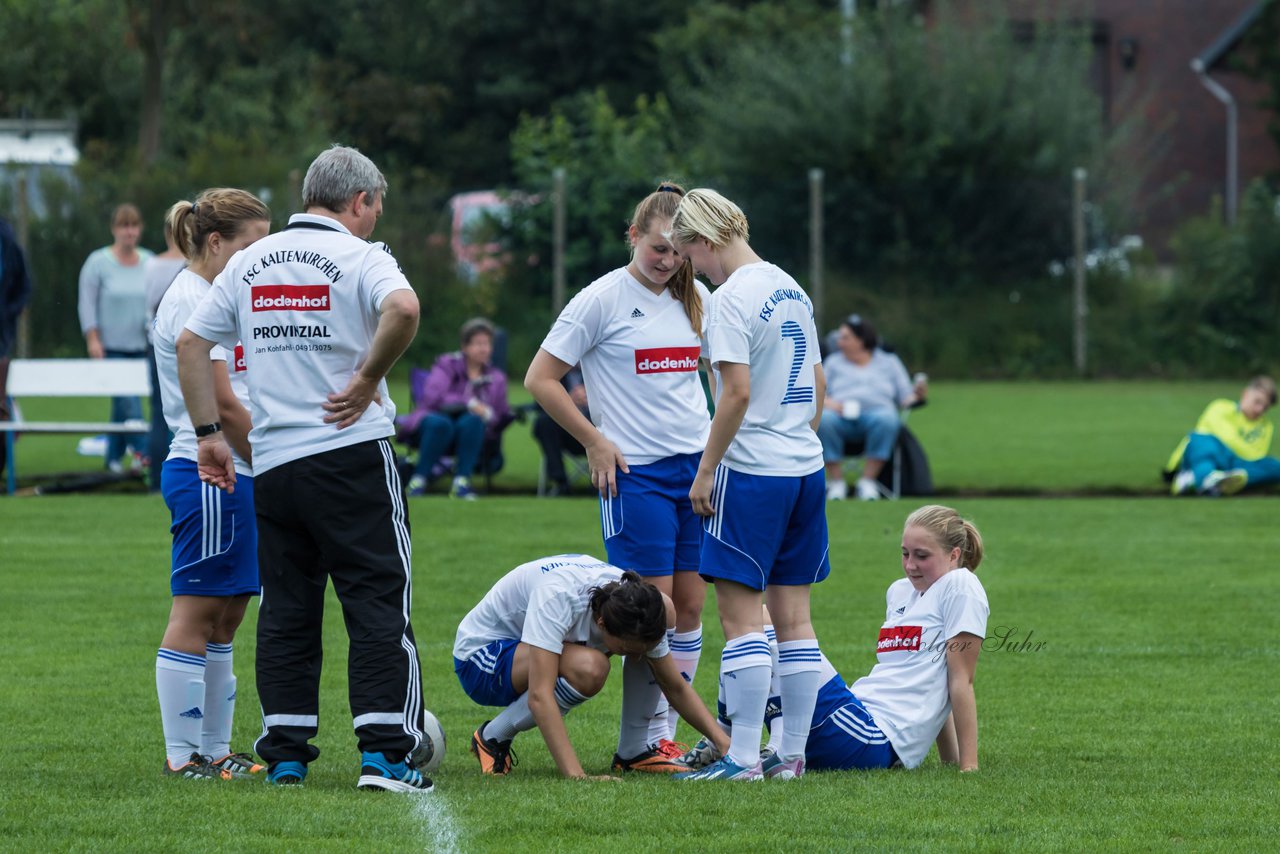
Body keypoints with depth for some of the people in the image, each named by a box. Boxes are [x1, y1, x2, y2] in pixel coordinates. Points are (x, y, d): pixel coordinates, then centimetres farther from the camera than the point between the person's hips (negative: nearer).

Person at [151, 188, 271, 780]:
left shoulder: (211, 297, 18)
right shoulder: (191, 301, -13)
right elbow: (221, 404, -16)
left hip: (232, 476, 10)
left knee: (225, 616, 11)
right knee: (197, 614, -6)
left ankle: (214, 749, 15)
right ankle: (182, 754, -3)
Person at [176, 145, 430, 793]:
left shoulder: (250, 262, 12)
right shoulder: (359, 256, -5)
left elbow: (190, 343, 12)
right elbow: (403, 309, -26)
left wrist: (209, 433, 15)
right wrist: (368, 379, -14)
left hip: (272, 463, 5)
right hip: (351, 455, -5)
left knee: (286, 610, 10)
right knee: (377, 603, -2)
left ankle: (285, 754, 9)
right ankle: (384, 752, -8)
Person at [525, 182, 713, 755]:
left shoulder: (695, 299, 9)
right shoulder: (602, 299, -7)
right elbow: (540, 379, -5)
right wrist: (595, 441, -7)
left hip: (696, 465, 6)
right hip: (635, 472, -6)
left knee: (690, 604, 4)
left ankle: (667, 731, 11)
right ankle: (648, 738, -1)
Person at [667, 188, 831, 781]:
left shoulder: (732, 298, -13)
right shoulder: (791, 290, 13)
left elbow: (737, 393, -18)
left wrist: (706, 470, -11)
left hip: (751, 471, -8)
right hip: (805, 467, 8)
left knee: (741, 615, -5)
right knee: (793, 616, 9)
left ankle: (743, 757, -7)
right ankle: (792, 754, 10)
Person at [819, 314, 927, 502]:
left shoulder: (889, 362, 22)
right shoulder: (833, 362, 26)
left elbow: (905, 399, 16)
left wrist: (916, 396, -6)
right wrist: (827, 403, -6)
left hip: (877, 410, -1)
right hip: (841, 416, 1)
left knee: (887, 419, -38)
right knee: (823, 419, -36)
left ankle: (868, 480, -31)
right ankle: (836, 481, -29)